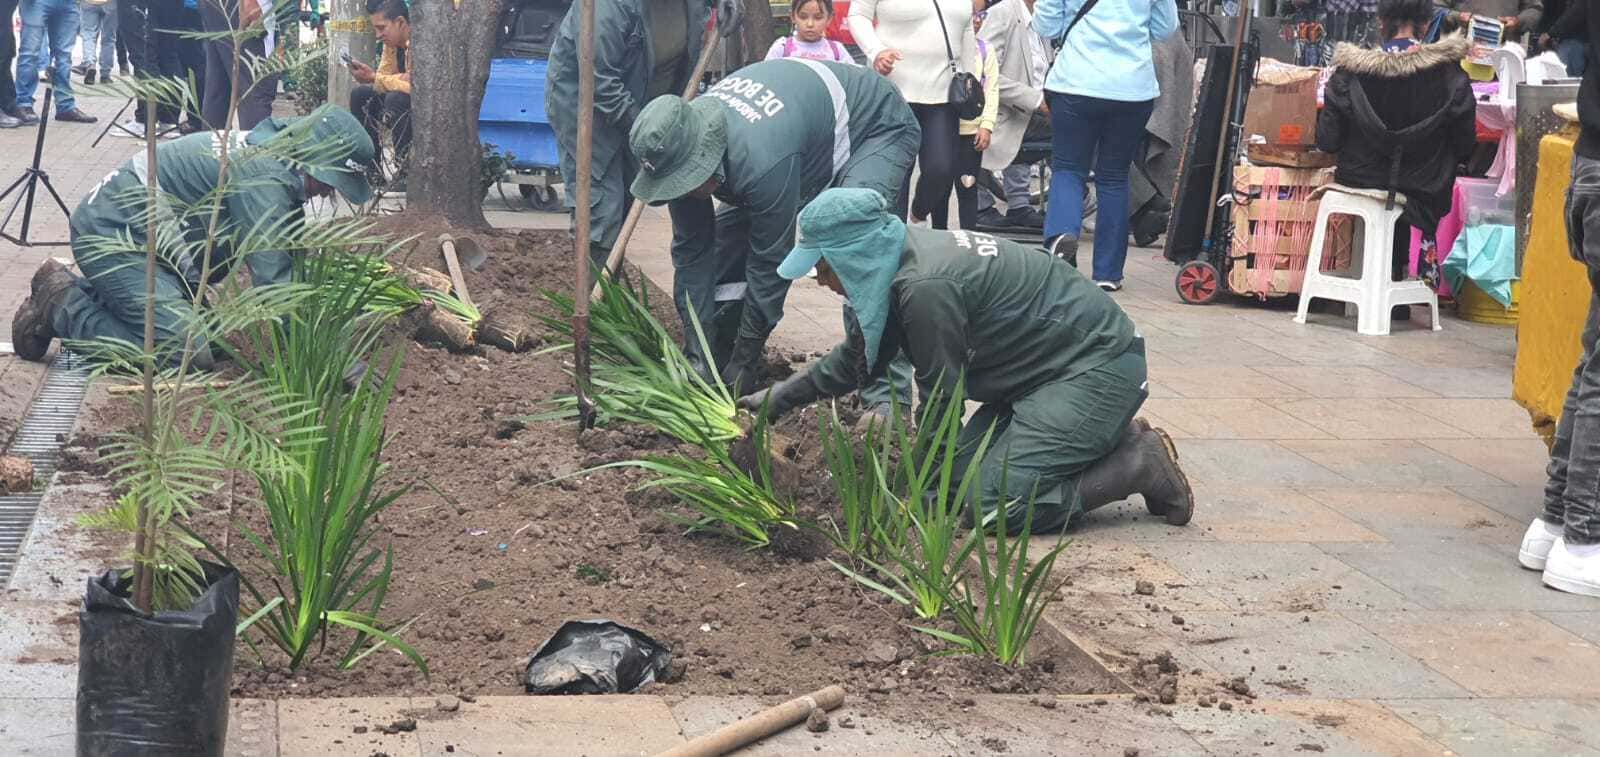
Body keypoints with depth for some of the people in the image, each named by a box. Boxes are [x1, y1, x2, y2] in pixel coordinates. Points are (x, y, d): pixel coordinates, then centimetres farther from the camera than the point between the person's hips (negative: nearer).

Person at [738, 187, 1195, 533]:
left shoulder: (926, 286, -27)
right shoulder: (895, 266, 3)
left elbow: (940, 398, -18)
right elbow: (855, 359, 21)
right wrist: (780, 398, 23)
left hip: (1097, 368, -10)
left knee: (993, 506, -18)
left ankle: (1139, 465, -5)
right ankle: (1115, 441, 16)